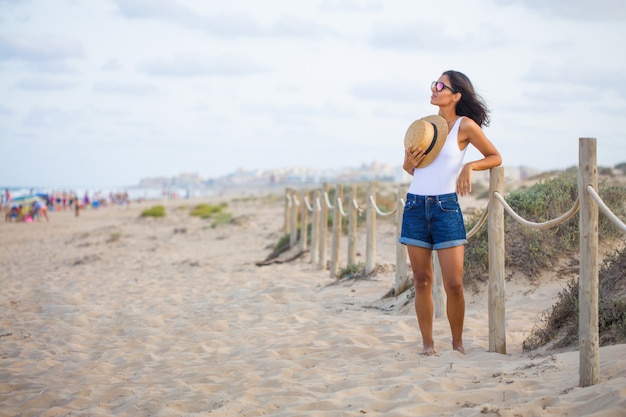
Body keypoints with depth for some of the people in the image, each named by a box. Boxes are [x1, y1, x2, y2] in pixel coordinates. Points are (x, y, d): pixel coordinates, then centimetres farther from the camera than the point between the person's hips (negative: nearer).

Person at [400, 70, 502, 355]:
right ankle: (428, 344, 12)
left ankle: (457, 343, 12)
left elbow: (495, 157, 4)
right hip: (415, 205, 4)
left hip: (446, 206, -4)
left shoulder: (465, 125, -3)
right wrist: (408, 162, -2)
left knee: (454, 285, -6)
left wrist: (469, 166, -13)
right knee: (422, 281, 5)